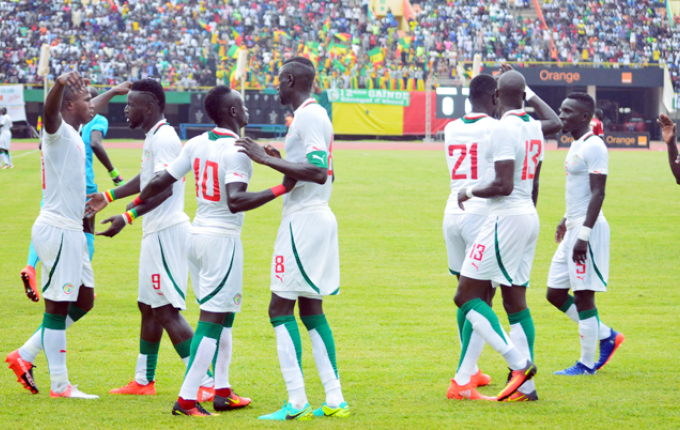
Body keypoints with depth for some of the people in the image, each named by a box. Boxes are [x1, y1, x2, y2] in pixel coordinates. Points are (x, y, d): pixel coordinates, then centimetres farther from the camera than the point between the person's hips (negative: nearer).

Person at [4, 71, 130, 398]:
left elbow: (91, 111, 36)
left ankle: (25, 356, 19)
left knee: (83, 301, 15)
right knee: (57, 306, -4)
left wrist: (113, 92, 52)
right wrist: (60, 86, -58)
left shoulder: (73, 133, 14)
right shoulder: (58, 132, -14)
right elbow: (50, 113, -38)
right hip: (57, 230, -10)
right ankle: (59, 385, 1)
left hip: (71, 231, 10)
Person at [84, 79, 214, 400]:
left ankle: (206, 383, -16)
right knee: (148, 306, 18)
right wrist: (108, 196, 38)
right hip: (157, 232, 11)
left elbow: (163, 189, -25)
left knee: (166, 310, -13)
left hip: (166, 231, -11)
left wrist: (127, 217, -29)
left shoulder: (163, 138, -16)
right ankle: (144, 380, 28)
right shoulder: (153, 137, 16)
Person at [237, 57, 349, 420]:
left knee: (281, 309, -8)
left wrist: (267, 160, -22)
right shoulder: (317, 115, 17)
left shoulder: (308, 117, -15)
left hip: (303, 220, -10)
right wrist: (279, 160, 23)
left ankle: (296, 403, -12)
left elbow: (318, 171, -25)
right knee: (311, 310, 13)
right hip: (320, 217, 10)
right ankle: (334, 399, 12)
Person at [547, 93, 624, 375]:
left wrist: (584, 234, -25)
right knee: (555, 294, 11)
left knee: (583, 296, -4)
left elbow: (597, 193, -20)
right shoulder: (576, 146, 15)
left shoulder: (594, 147, -15)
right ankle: (606, 336, 21)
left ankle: (587, 363, 4)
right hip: (574, 227, 10)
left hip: (589, 227, -10)